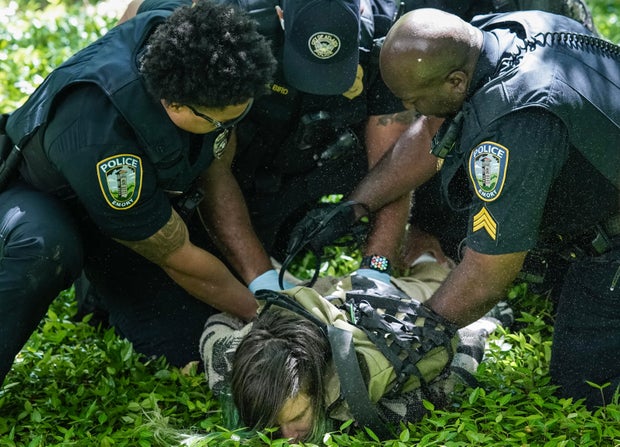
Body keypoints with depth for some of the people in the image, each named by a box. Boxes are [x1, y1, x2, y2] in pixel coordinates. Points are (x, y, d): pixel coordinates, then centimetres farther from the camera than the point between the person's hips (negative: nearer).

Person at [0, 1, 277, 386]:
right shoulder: (101, 142, -41)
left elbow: (217, 175, -6)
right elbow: (180, 261, -26)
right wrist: (260, 310, -14)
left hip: (139, 202, 6)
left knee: (198, 338, -7)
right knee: (46, 248, -42)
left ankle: (101, 289, 20)